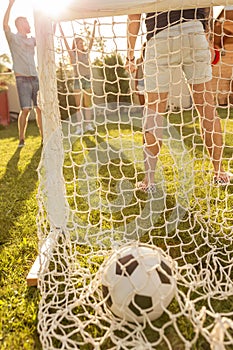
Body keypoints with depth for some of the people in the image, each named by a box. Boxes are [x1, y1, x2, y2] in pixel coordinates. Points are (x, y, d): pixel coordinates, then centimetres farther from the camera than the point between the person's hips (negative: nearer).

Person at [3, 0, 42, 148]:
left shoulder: (32, 40, 20)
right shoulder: (13, 38, 3)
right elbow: (5, 25, -15)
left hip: (35, 78, 6)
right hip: (22, 79, -5)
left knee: (40, 108, 1)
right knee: (26, 110, -12)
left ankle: (43, 135, 10)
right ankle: (21, 139, -1)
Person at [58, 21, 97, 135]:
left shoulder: (86, 52, 9)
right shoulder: (72, 54, 1)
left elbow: (92, 39, 5)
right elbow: (65, 40, -5)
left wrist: (94, 26, 0)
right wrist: (60, 26, -9)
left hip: (88, 80, 3)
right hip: (78, 80, -3)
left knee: (88, 104, 5)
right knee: (78, 105, -2)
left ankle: (88, 125, 9)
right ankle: (79, 127, -1)